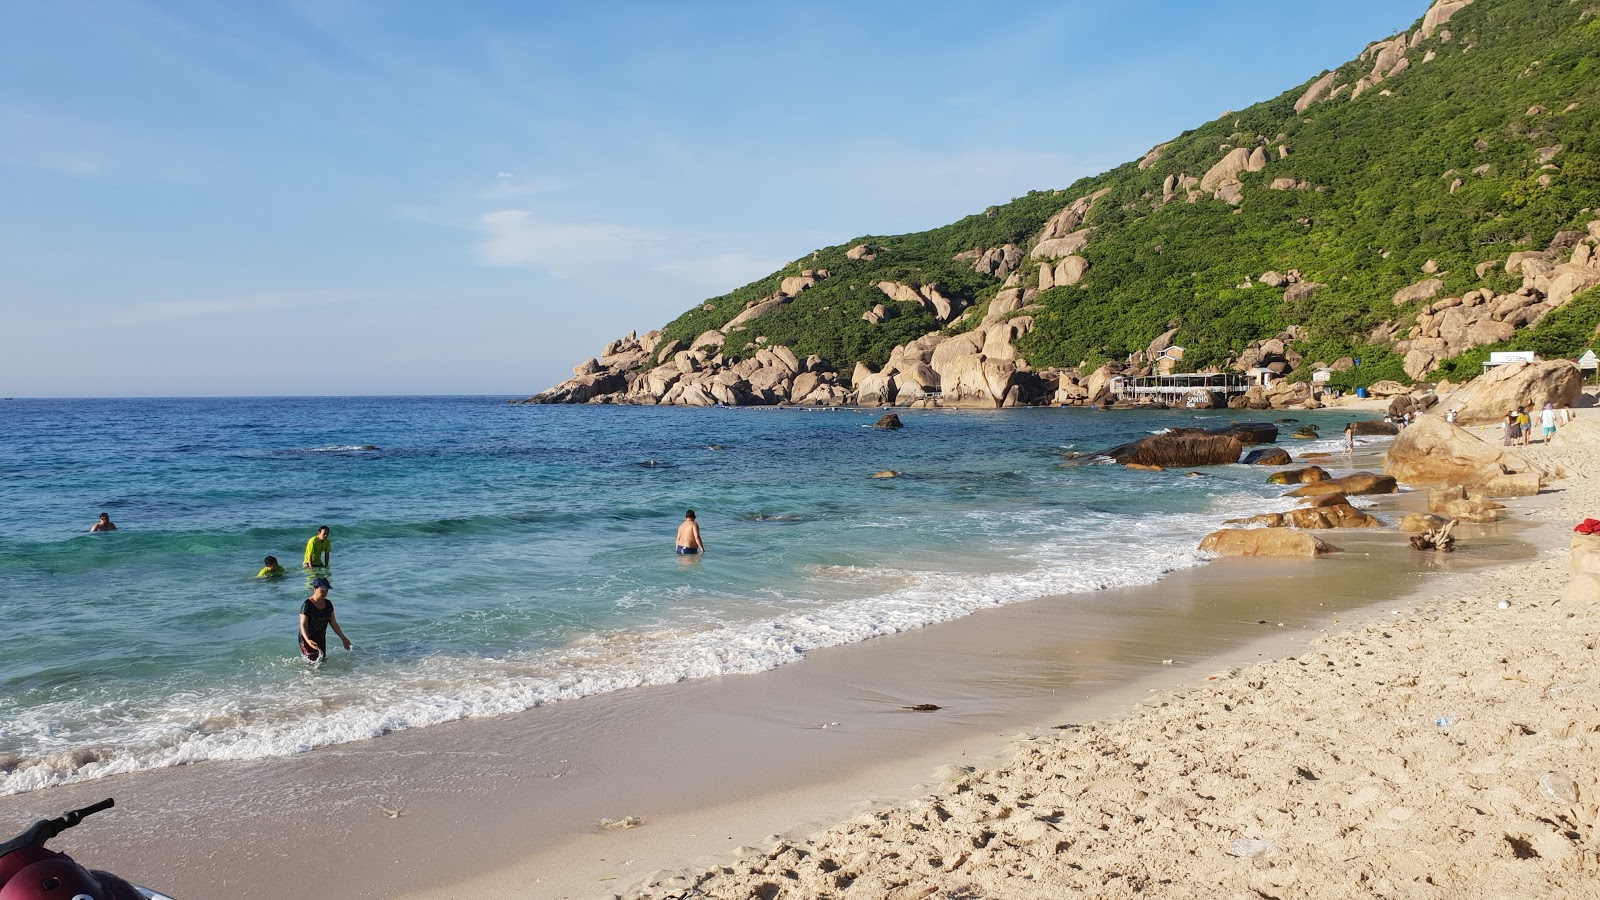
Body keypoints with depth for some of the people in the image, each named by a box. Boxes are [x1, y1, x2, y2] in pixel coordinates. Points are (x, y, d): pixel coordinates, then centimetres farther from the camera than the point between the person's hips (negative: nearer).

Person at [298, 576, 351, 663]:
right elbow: (303, 625, -23)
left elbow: (333, 623, 10)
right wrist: (308, 641, -39)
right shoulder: (307, 605, -17)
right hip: (307, 639, -7)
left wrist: (343, 638, 8)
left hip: (321, 639, 7)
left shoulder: (328, 604, 3)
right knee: (313, 664, -11)